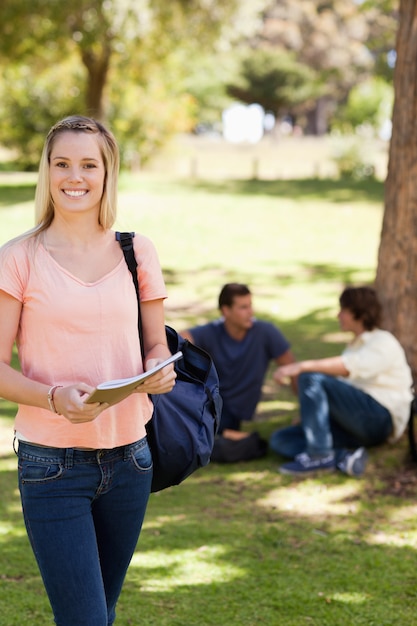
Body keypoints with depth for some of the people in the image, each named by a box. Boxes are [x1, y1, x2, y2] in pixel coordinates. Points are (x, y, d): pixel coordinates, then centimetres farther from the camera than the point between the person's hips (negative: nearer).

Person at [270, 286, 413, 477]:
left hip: (380, 417, -9)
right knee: (279, 440, -7)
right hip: (353, 429, 9)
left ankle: (318, 454, -28)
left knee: (311, 378, -25)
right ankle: (344, 458, -27)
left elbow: (351, 366, -23)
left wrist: (303, 366, -32)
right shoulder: (355, 346, 29)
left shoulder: (383, 342, -1)